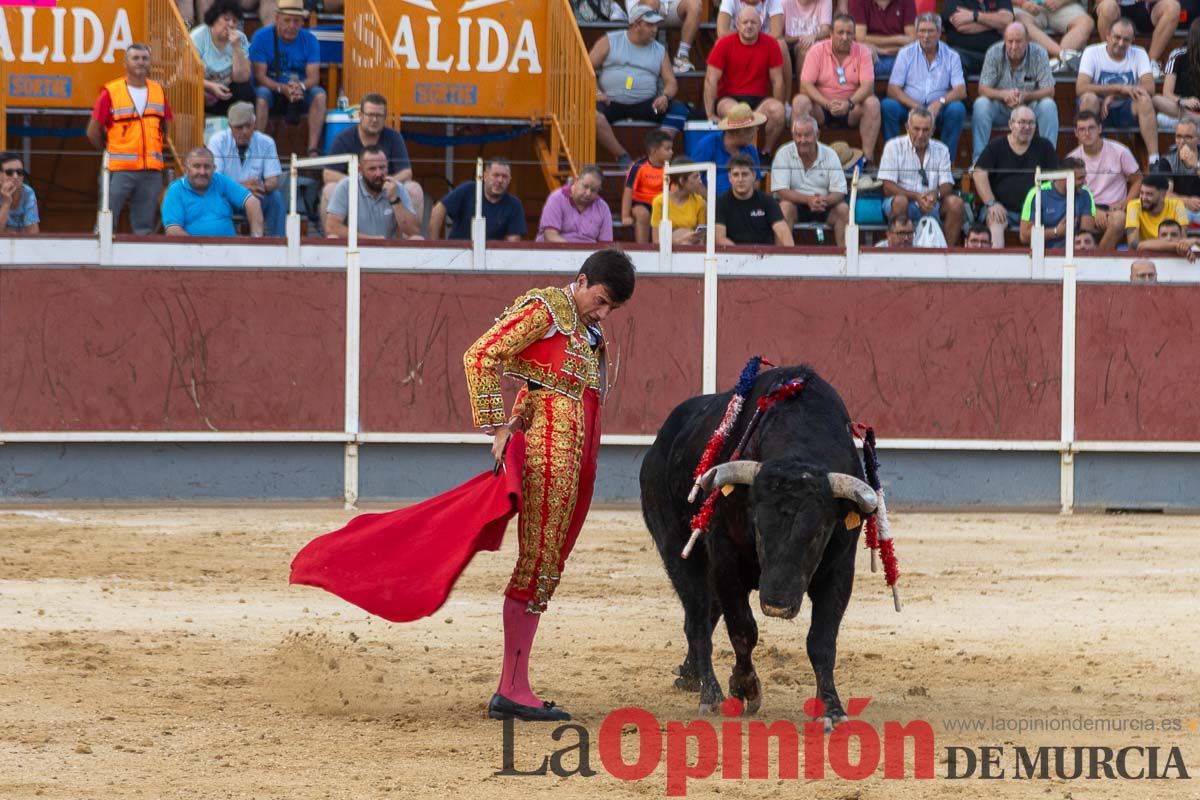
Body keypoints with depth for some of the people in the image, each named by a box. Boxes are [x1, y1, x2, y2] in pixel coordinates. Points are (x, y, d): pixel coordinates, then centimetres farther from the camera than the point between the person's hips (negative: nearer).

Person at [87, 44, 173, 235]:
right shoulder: (111, 92, -4)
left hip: (152, 170, 4)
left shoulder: (158, 91, 9)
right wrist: (111, 150, 10)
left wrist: (156, 150, 12)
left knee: (145, 227, 7)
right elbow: (93, 132, 1)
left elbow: (165, 125, 22)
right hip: (120, 169, -4)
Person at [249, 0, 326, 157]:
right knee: (261, 94, -35)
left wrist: (300, 86, -34)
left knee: (319, 94, -27)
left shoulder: (309, 40, -1)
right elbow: (260, 75, -14)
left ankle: (313, 149, -32)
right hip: (272, 91, -2)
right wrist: (282, 88, -32)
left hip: (300, 95, 2)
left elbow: (313, 76, -9)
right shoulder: (261, 37, -7)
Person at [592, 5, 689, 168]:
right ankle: (623, 156, -26)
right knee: (592, 115, -36)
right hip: (612, 102, -3)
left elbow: (671, 83, 11)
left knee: (679, 109, -22)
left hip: (645, 104, 3)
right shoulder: (610, 42, 8)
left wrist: (665, 96, -13)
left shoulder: (659, 51, 16)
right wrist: (596, 92, -13)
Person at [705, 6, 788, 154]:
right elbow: (711, 80, -5)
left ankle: (767, 153, -12)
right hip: (729, 98, -2)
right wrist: (710, 115, -12)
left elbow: (777, 80, 4)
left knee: (778, 111, -29)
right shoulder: (724, 45, -4)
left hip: (759, 99, 2)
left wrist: (778, 111, -3)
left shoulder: (769, 45, 0)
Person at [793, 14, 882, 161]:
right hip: (821, 107, -1)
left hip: (851, 109, 1)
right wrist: (828, 104, -25)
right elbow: (805, 85, -10)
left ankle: (867, 158, -29)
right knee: (799, 102, -29)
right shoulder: (817, 50, -3)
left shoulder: (862, 52, -1)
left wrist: (849, 104, -29)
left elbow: (867, 86, -10)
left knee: (873, 103, -28)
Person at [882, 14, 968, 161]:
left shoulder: (951, 56, 5)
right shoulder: (906, 53, 4)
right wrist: (916, 107, -19)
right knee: (888, 106, -29)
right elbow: (892, 89, -3)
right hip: (909, 107, 0)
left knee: (957, 109, -30)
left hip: (938, 110, 0)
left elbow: (961, 91, -5)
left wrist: (940, 102, -26)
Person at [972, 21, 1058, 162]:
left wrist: (1025, 96, -36)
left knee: (1048, 106, -29)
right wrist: (1004, 94, -38)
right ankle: (978, 160, -23)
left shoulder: (1039, 54, -15)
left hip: (1030, 105, 0)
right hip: (1000, 105, 0)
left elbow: (1049, 91, -16)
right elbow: (983, 89, -16)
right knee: (981, 104, -28)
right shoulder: (994, 53, -14)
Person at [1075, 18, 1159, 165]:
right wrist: (1120, 88, -26)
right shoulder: (1092, 53, -4)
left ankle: (1154, 159, -34)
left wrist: (1114, 96, -23)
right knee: (1089, 98, -33)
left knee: (1144, 99, -29)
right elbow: (1080, 88, -19)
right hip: (1098, 110, -1)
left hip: (1126, 111, 1)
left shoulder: (1139, 54, 2)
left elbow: (1149, 88, -13)